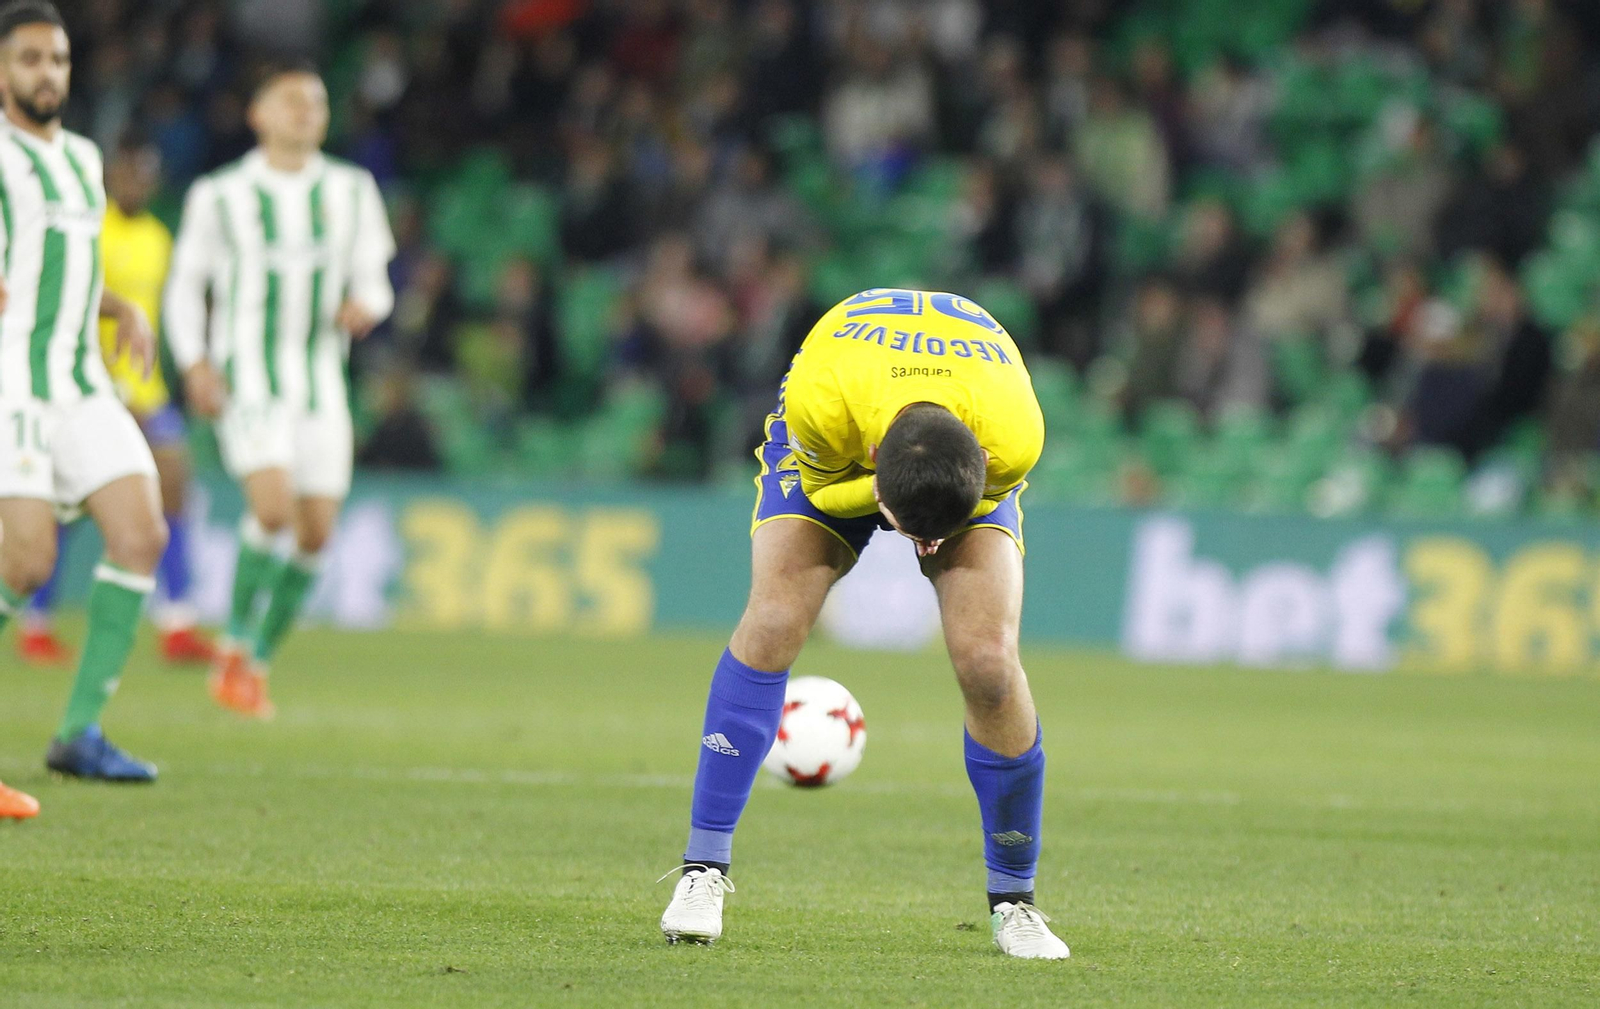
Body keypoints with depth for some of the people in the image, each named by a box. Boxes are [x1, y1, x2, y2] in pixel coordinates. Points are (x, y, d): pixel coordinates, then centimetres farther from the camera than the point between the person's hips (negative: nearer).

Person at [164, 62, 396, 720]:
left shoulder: (350, 191, 9)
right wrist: (194, 363, -8)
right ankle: (235, 647, -6)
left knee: (316, 534, -2)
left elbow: (372, 282, 11)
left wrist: (364, 307, -13)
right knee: (274, 506, -24)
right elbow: (185, 286, 7)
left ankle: (256, 663, 16)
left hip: (320, 381, 4)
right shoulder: (218, 196, 1)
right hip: (245, 376, -4)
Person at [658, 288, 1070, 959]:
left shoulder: (1015, 438, -39)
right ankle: (703, 870, -14)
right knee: (773, 621, -23)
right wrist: (884, 494, -39)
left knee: (989, 662, -18)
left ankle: (1014, 901, -1)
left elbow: (983, 501, -14)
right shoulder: (818, 399, -44)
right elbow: (820, 490, -22)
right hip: (834, 463, 0)